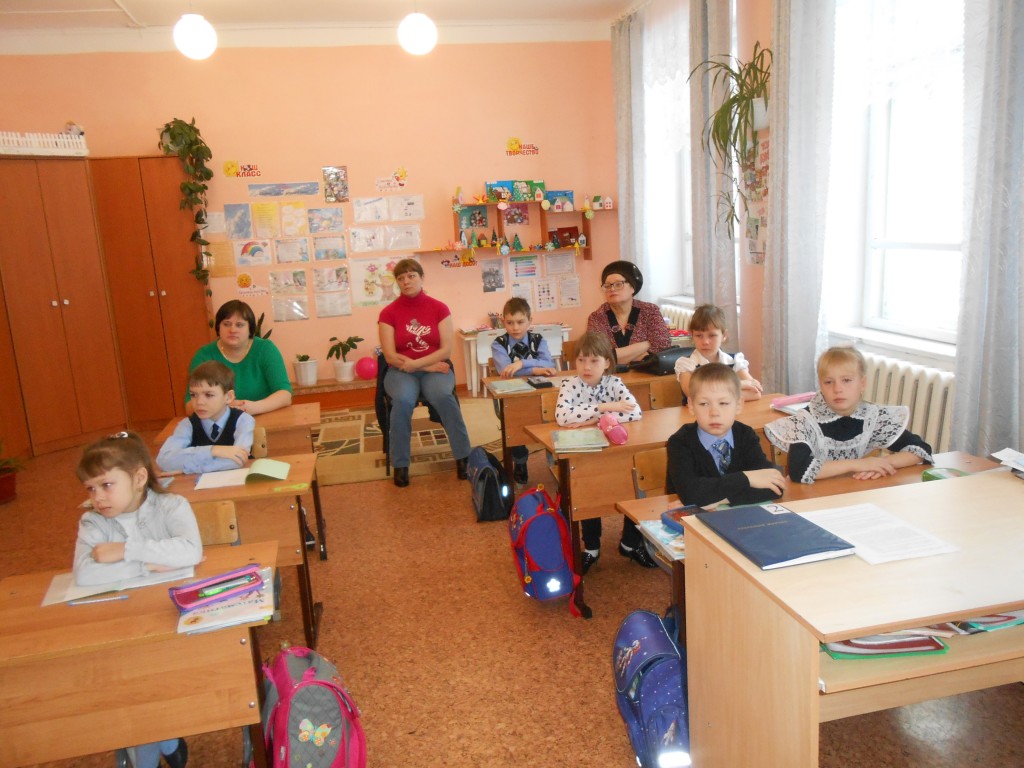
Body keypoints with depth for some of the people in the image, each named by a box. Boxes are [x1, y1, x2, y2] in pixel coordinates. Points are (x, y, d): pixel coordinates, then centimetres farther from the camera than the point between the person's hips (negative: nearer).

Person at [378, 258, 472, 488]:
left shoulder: (439, 308, 0)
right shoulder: (388, 313, -1)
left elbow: (446, 350, -5)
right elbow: (391, 357, -7)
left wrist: (416, 363, -17)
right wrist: (430, 366, -12)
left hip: (435, 368, 0)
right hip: (401, 372, 0)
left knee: (443, 395, -33)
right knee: (403, 400, -34)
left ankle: (463, 457, -21)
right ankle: (400, 464, -20)